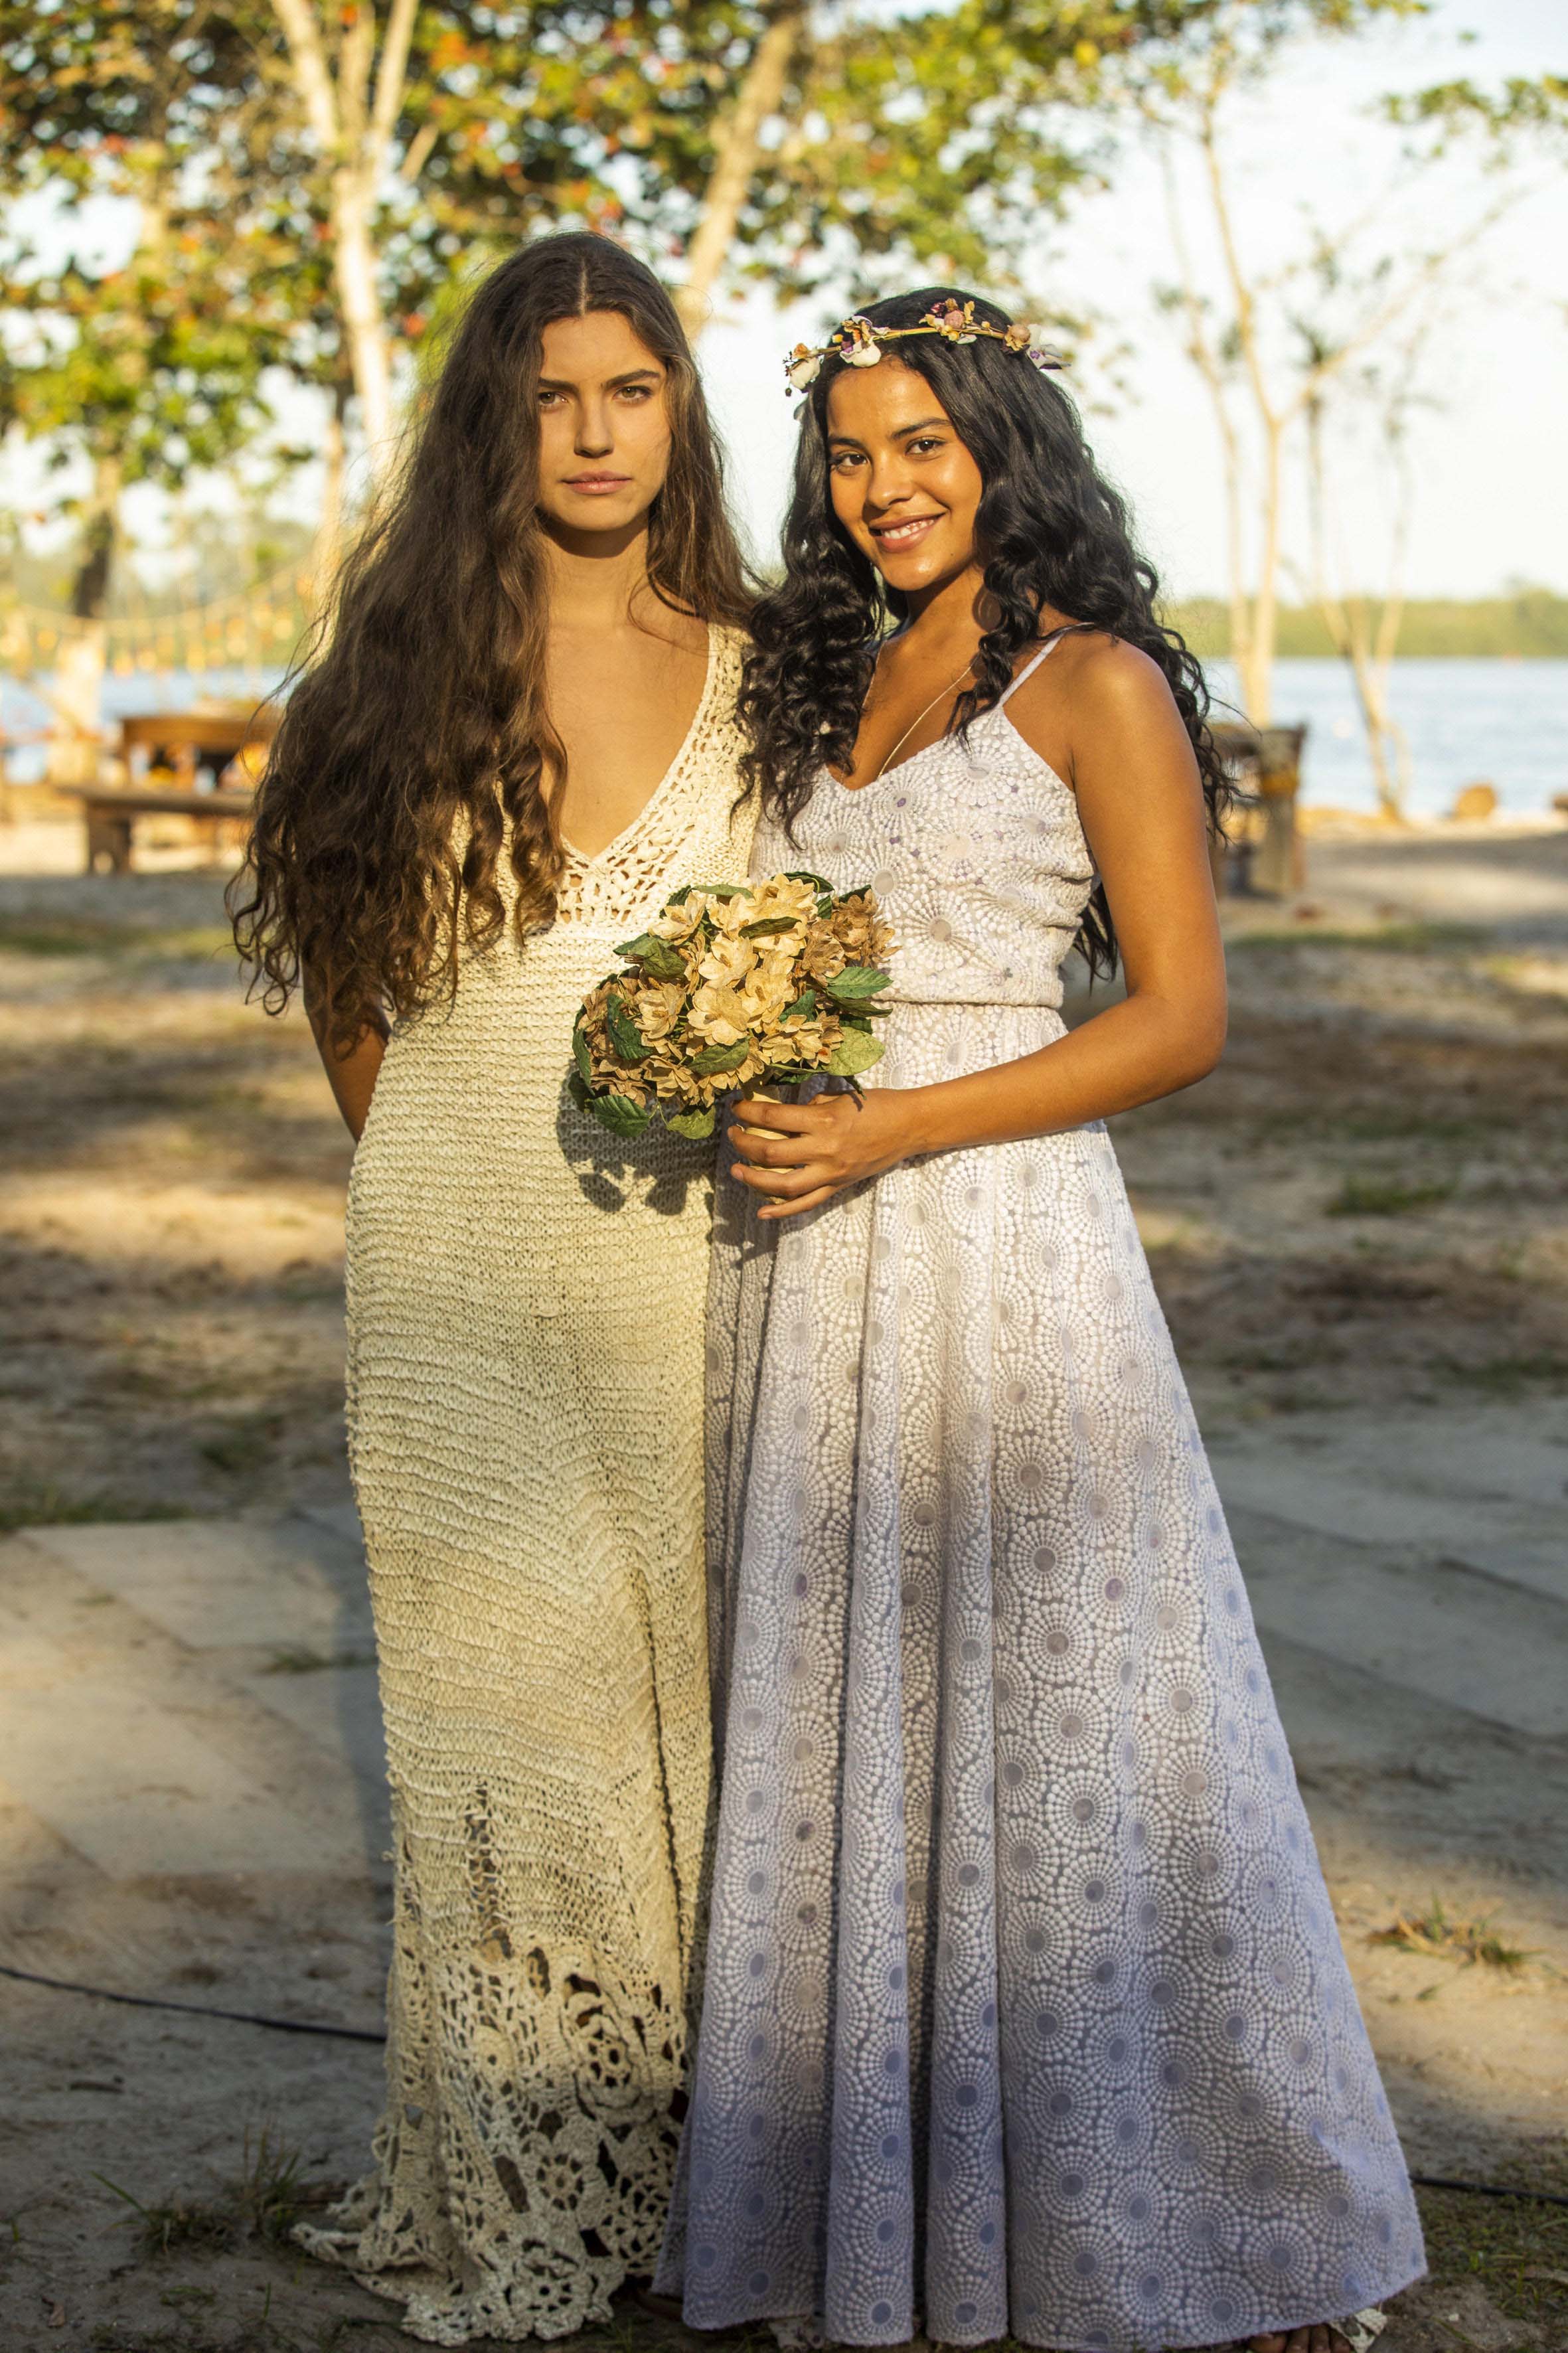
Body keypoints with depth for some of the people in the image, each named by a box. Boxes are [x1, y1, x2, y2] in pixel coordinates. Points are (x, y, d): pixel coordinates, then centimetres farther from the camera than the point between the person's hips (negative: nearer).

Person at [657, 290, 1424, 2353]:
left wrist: (889, 1129, -17)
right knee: (832, 1702, 8)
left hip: (1002, 1241, -7)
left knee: (1041, 1704, -3)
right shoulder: (822, 683, 15)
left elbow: (1182, 1019, -10)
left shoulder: (1095, 687, -5)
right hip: (809, 1258, 7)